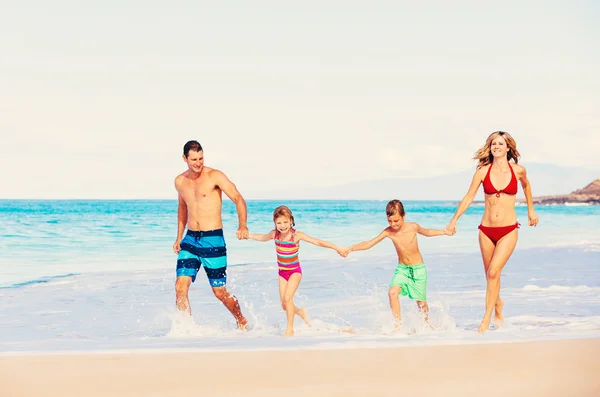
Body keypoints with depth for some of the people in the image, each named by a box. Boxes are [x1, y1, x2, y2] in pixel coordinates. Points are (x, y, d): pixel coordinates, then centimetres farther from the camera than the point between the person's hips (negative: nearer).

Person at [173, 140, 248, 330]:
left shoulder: (214, 176, -8)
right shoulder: (180, 181, 9)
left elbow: (238, 199, -15)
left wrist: (242, 225, -32)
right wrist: (179, 237, 25)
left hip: (213, 240, -4)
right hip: (190, 239, 5)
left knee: (220, 292, 4)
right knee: (180, 287, -12)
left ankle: (242, 322, 29)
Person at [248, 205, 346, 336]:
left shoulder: (297, 235, -18)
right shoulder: (274, 234, -5)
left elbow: (317, 242, -19)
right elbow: (263, 238, 18)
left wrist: (336, 248, -21)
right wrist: (247, 235, 24)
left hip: (295, 271, -5)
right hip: (282, 272, 5)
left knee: (287, 297, -24)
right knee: (284, 305, 3)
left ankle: (290, 329, -10)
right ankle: (301, 312, 37)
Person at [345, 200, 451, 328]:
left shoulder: (413, 227, -12)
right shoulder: (388, 232, -11)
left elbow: (427, 232, 10)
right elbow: (370, 243, -12)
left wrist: (444, 232, 4)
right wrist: (351, 249, -23)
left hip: (418, 269, -1)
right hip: (402, 269, 1)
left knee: (421, 302, 6)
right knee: (392, 292, -23)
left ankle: (427, 323, 33)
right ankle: (398, 324, -15)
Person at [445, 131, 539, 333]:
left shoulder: (518, 170, -1)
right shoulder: (483, 171, 0)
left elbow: (526, 185, 20)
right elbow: (468, 197, 5)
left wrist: (531, 210, 28)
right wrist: (454, 220, 1)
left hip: (508, 230, -2)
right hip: (486, 230, 2)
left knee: (494, 272, -17)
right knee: (490, 275, 12)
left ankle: (486, 319, -10)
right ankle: (498, 306, 40)